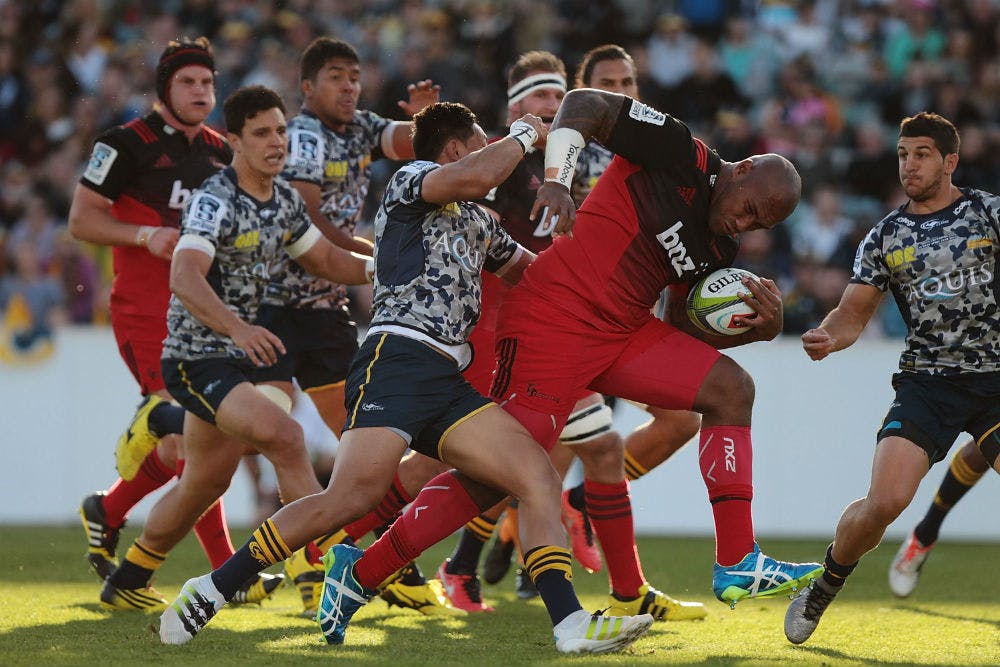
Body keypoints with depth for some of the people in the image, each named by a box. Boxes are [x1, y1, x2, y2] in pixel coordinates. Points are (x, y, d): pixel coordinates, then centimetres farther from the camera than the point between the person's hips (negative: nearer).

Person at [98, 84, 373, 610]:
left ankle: (126, 583, 34)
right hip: (195, 360, -9)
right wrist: (237, 327, -52)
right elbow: (184, 278, -36)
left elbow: (328, 260, 17)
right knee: (284, 436, -26)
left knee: (204, 485, 17)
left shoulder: (286, 200, 6)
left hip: (236, 355, 9)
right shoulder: (215, 201, -21)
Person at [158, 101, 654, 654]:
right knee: (355, 495, -24)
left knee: (537, 475, -7)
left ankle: (570, 623, -14)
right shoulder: (411, 180, 6)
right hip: (398, 357, -9)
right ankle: (211, 591, -18)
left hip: (447, 381, 9)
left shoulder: (477, 222, 30)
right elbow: (473, 177, -15)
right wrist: (522, 135, 2)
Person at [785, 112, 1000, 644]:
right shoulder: (885, 236, 9)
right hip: (926, 381, 1)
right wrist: (826, 337, -14)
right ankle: (822, 591, 10)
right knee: (884, 501, -16)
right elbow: (854, 313, 8)